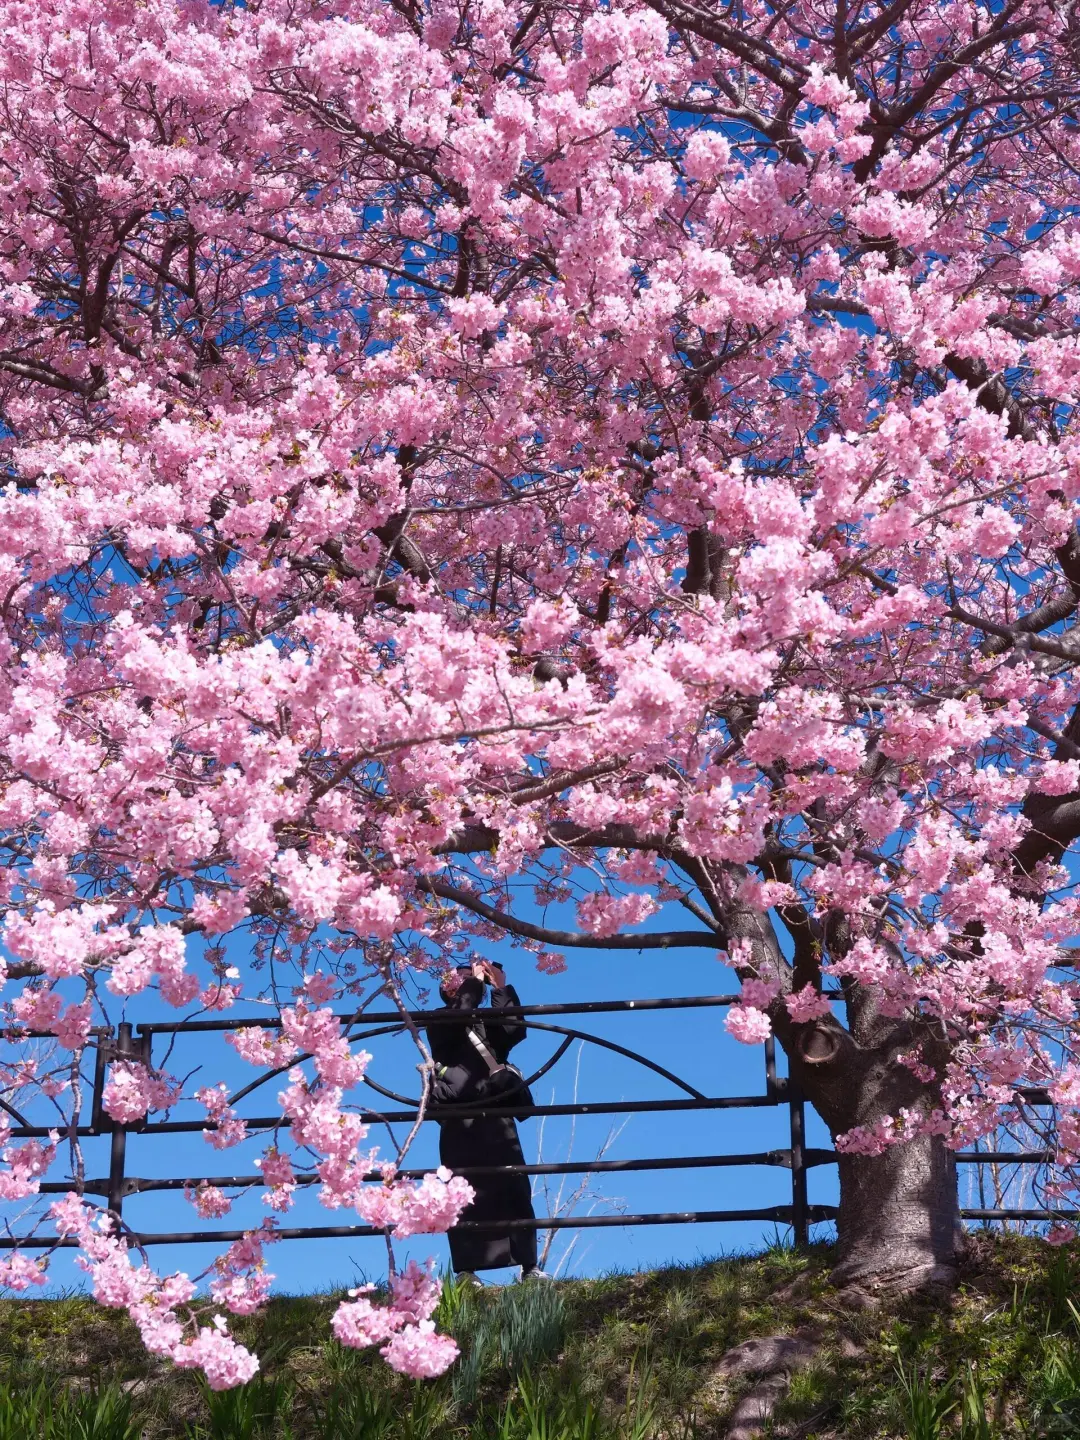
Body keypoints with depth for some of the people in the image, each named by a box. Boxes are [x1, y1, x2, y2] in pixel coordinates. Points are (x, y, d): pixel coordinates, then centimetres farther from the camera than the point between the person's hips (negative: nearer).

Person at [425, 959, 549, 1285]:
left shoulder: (487, 1024, 22)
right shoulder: (440, 1024, 8)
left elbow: (515, 1030, 5)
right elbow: (460, 1014, -14)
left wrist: (501, 989, 4)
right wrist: (474, 981, -4)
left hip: (496, 1119, 5)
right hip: (461, 1123, -5)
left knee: (515, 1191, -1)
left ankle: (529, 1266, -1)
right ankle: (466, 1271, -8)